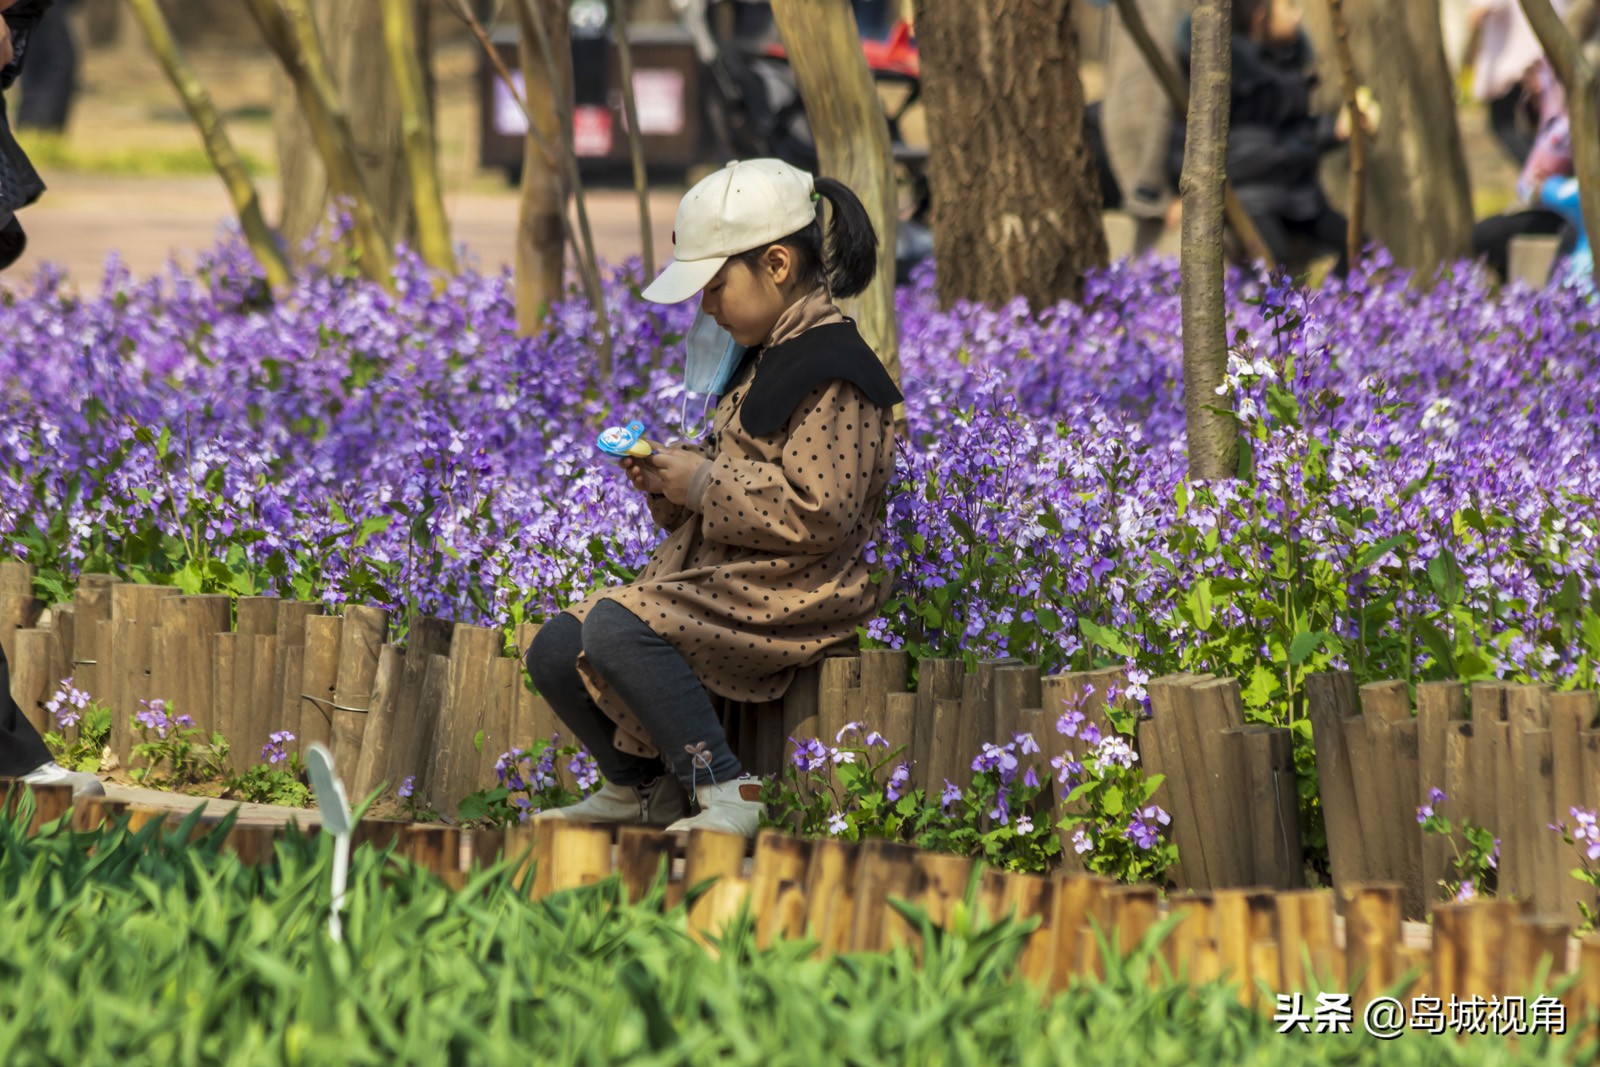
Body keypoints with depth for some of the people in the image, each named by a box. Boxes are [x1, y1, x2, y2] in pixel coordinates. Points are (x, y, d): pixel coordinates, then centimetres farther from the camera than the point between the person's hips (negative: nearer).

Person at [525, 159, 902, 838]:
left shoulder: (830, 374, -15)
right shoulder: (763, 358, 16)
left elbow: (818, 517, -22)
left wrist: (704, 483, -16)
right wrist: (670, 481, 8)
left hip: (794, 600, -10)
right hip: (726, 582, 10)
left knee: (615, 626, -31)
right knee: (554, 650, 1)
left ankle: (729, 797, -25)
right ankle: (640, 790, 17)